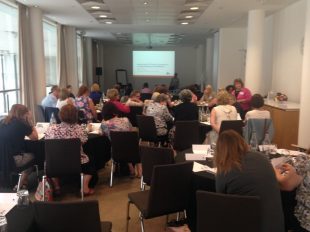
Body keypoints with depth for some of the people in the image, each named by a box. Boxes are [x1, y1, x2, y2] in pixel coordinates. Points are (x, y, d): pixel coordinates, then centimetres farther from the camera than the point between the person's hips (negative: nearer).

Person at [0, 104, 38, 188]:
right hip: (13, 160, -6)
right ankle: (22, 184, 26)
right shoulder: (21, 124, -11)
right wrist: (31, 122, 4)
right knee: (32, 156, 22)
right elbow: (35, 138, 0)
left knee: (25, 154, 29)